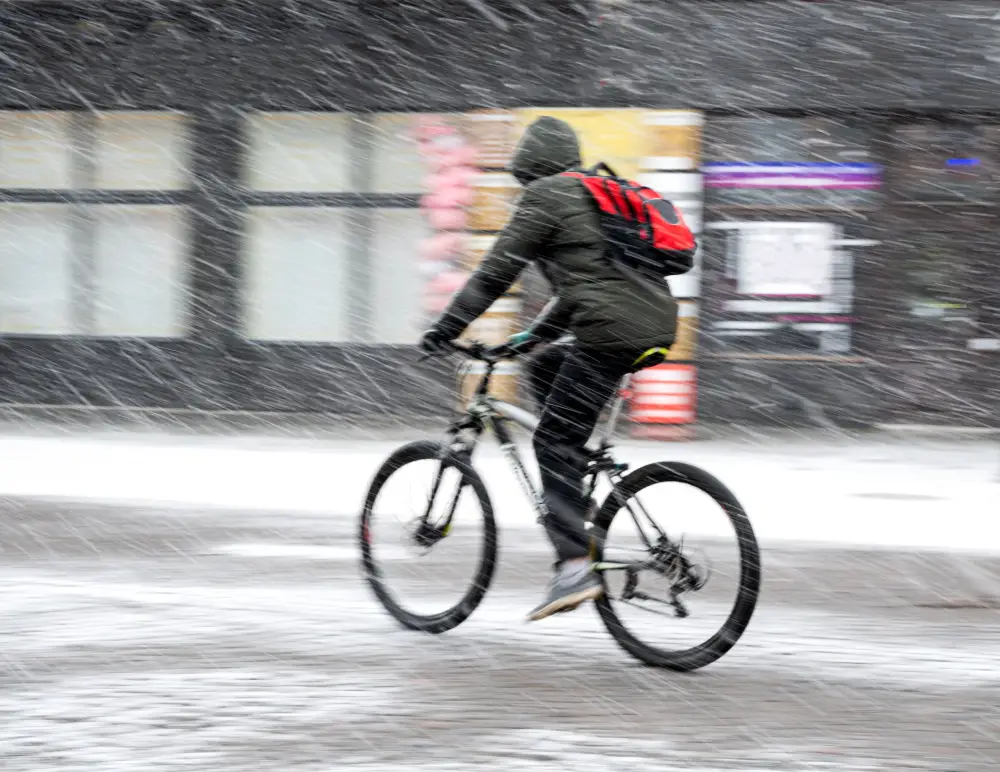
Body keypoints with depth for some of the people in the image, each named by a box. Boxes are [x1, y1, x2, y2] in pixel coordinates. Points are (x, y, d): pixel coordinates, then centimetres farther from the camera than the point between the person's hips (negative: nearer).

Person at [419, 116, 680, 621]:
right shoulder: (596, 192, 27)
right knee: (546, 369, 27)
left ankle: (575, 567, -17)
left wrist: (444, 331, 4)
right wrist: (537, 334, 41)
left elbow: (496, 273, -2)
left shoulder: (544, 198, 1)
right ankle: (577, 498, 19)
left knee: (554, 444, -6)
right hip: (657, 323, 9)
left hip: (613, 330, -9)